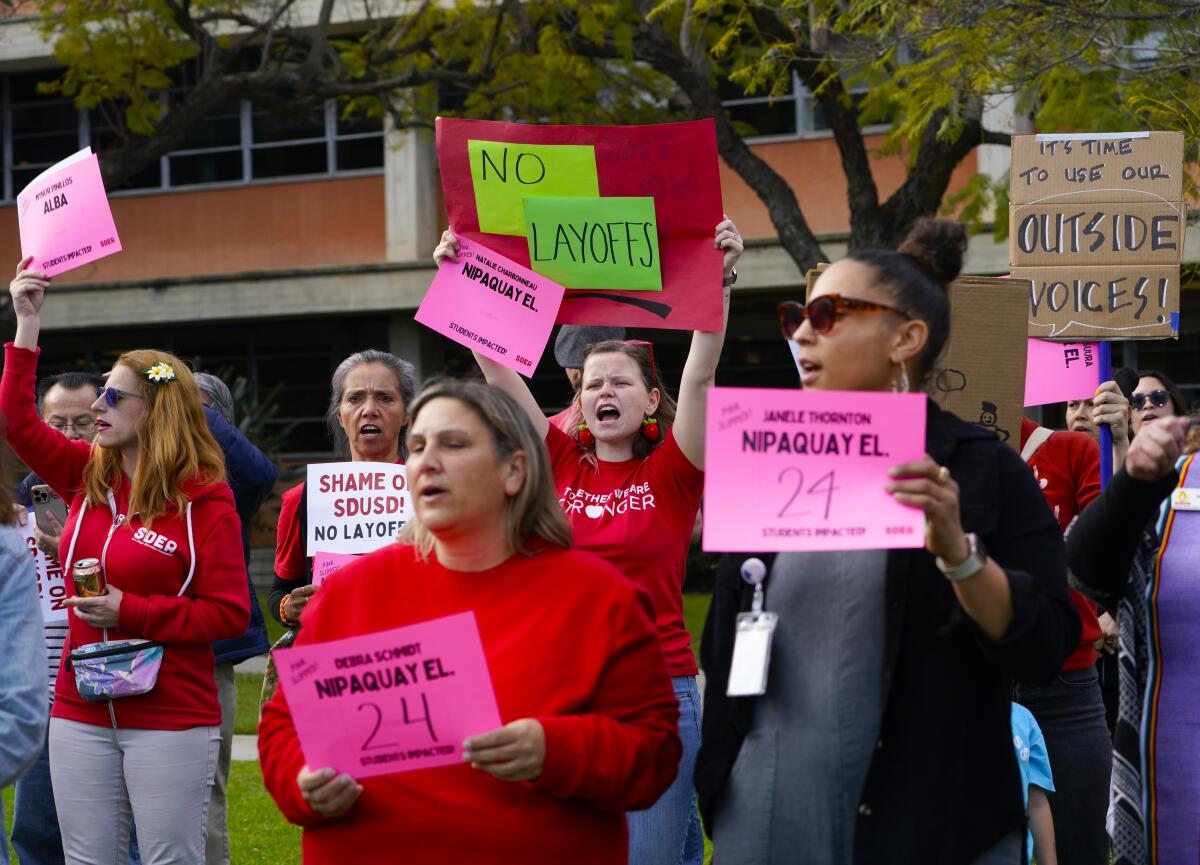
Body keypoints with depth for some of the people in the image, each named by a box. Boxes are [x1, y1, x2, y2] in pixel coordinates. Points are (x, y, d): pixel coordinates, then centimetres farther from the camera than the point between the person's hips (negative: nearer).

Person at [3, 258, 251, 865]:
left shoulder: (204, 498, -8)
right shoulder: (88, 476, 9)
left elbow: (230, 613, -12)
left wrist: (131, 613, -17)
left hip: (170, 721, -5)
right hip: (80, 715, 6)